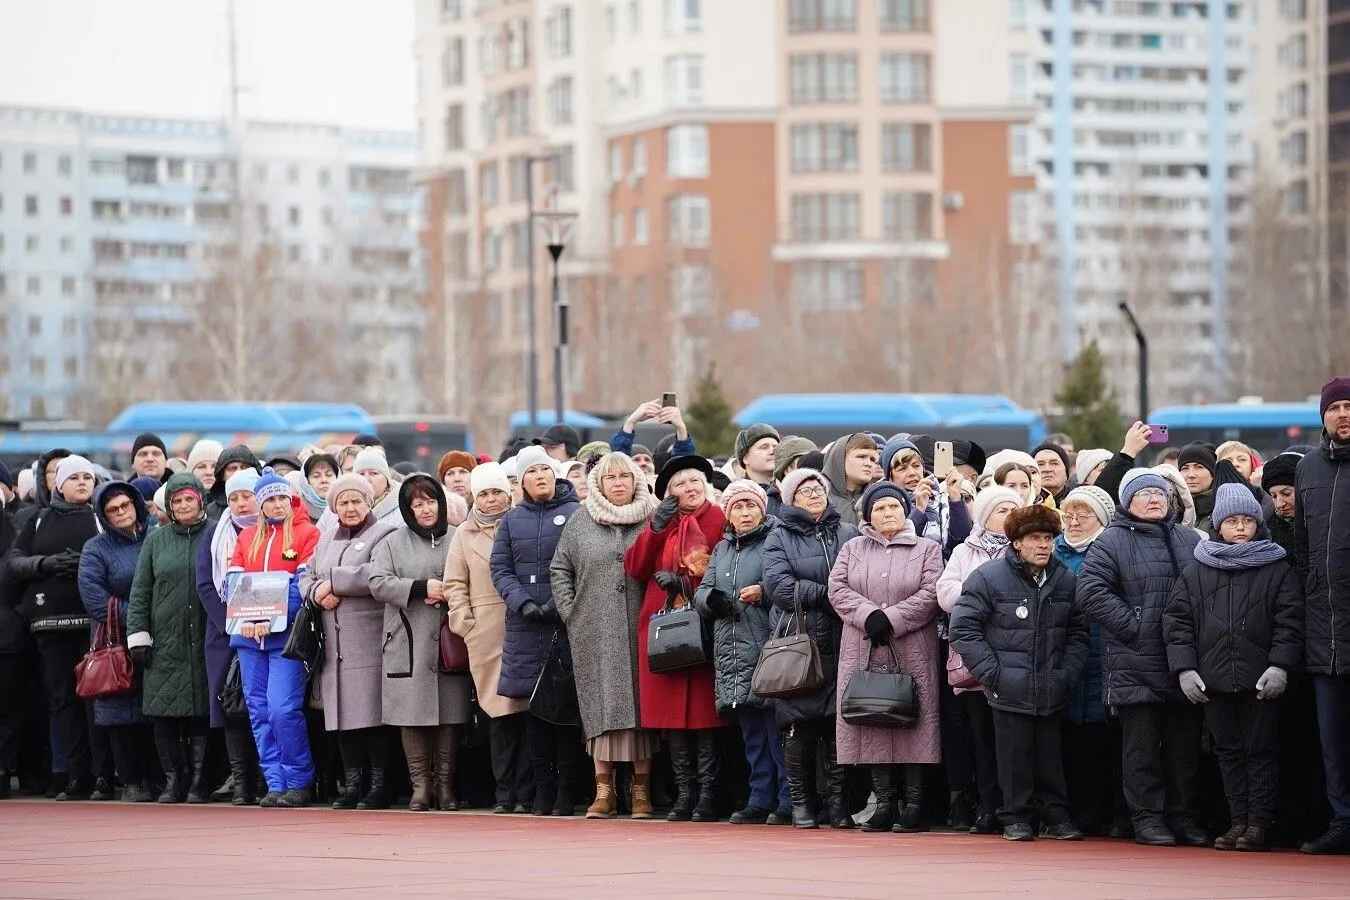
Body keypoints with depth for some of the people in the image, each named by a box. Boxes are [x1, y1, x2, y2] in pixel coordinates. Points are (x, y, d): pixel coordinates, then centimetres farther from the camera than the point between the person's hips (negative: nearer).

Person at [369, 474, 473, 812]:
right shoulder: (393, 543, 10)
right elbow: (378, 583, -2)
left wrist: (450, 594, -10)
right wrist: (422, 588, -12)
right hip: (409, 643, 0)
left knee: (450, 712, -1)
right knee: (413, 712, -4)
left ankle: (445, 784, 5)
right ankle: (421, 784, 1)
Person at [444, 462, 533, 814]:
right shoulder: (464, 535, 14)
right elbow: (454, 584, 13)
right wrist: (465, 623, 1)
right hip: (485, 635, 1)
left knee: (525, 708, -5)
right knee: (498, 711, -1)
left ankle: (525, 791, -3)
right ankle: (504, 791, 4)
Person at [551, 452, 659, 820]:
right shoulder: (580, 522, 9)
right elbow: (559, 570, 12)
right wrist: (569, 611, 2)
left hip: (640, 631, 0)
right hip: (595, 634, 1)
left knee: (639, 704, -1)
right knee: (601, 706, -2)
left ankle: (641, 789, 3)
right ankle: (603, 790, -1)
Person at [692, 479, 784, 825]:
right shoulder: (722, 549, 21)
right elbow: (702, 592, 17)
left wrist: (764, 593, -22)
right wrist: (711, 599, -5)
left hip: (768, 651, -7)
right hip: (732, 654, 7)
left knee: (777, 728, -8)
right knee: (752, 734, 10)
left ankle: (787, 802, -5)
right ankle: (760, 800, 13)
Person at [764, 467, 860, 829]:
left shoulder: (850, 535, 15)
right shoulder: (780, 538, 9)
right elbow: (777, 584, -6)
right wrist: (828, 595, -11)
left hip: (841, 646, 1)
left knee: (839, 725, -1)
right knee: (800, 727, -2)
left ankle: (837, 802, 5)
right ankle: (801, 803, 6)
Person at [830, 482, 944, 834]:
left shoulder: (927, 550, 9)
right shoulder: (852, 549, 16)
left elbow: (930, 594, -4)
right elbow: (838, 589, 3)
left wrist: (891, 619, -14)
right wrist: (869, 615, -12)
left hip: (912, 655, -2)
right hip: (864, 653, 2)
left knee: (912, 724, -6)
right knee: (873, 726, 1)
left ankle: (914, 805, -2)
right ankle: (884, 802, 6)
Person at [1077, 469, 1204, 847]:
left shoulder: (1190, 541, 14)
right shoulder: (1112, 542, -1)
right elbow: (1091, 589, -11)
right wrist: (1132, 626, -14)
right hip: (1136, 663, -4)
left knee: (1185, 742, 7)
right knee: (1142, 743, -1)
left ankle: (1182, 816, 14)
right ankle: (1147, 817, 5)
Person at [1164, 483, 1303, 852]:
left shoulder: (1276, 569, 4)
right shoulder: (1196, 572, 10)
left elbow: (1291, 621, -1)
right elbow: (1177, 621, 8)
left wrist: (1280, 666, -11)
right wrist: (1185, 668, -2)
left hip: (1261, 681, -3)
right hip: (1214, 680, 3)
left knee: (1261, 750, -1)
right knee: (1229, 752, 6)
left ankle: (1259, 824, 2)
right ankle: (1238, 821, 11)